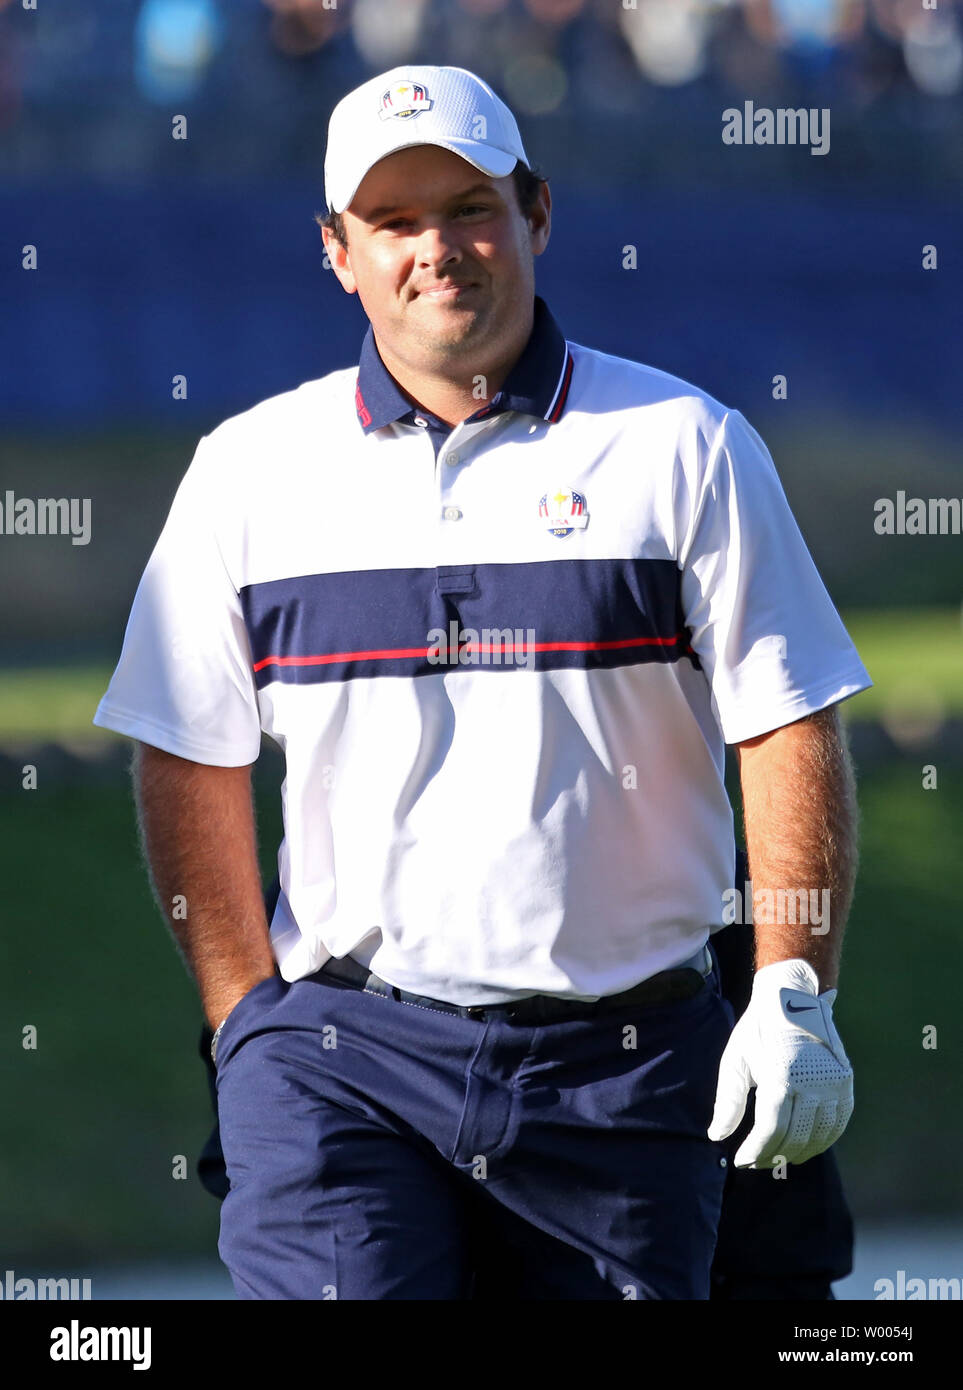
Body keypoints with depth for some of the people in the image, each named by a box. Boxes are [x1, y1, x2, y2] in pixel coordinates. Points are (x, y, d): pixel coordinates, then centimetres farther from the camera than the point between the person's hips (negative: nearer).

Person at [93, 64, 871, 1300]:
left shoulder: (685, 447, 3)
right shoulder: (250, 469, 8)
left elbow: (789, 732, 1)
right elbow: (189, 767, 10)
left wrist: (795, 1001, -7)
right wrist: (247, 1017, 2)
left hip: (621, 1061, 0)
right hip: (339, 1047, 0)